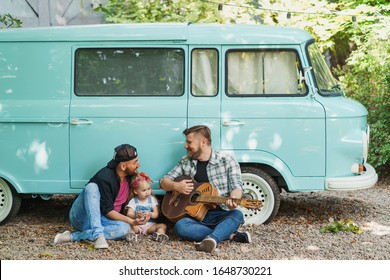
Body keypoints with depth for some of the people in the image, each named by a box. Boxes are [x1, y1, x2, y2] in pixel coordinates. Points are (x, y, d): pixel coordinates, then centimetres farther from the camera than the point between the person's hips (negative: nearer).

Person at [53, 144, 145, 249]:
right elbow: (107, 210, -22)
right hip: (80, 216, -6)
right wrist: (130, 221, -29)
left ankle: (73, 236, -27)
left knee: (124, 228, -27)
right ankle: (98, 235, -43)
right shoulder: (105, 177, -21)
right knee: (91, 187, -33)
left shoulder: (130, 177, 1)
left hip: (98, 220, 6)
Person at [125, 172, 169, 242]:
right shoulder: (133, 201, 2)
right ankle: (133, 234, -51)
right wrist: (135, 215, -31)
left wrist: (150, 214, -24)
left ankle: (159, 234, -46)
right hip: (137, 225, -1)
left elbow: (156, 214, 0)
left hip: (150, 225, 1)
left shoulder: (152, 199, 6)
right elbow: (129, 215, -8)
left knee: (163, 225, -21)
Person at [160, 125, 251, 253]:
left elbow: (236, 186, -9)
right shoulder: (185, 162, 10)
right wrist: (176, 186, -10)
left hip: (221, 215, -2)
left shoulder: (227, 161, -1)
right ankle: (230, 235, -28)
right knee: (180, 226, -30)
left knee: (237, 215, -34)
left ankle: (211, 239, -54)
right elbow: (164, 181, 14)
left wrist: (233, 200, -33)